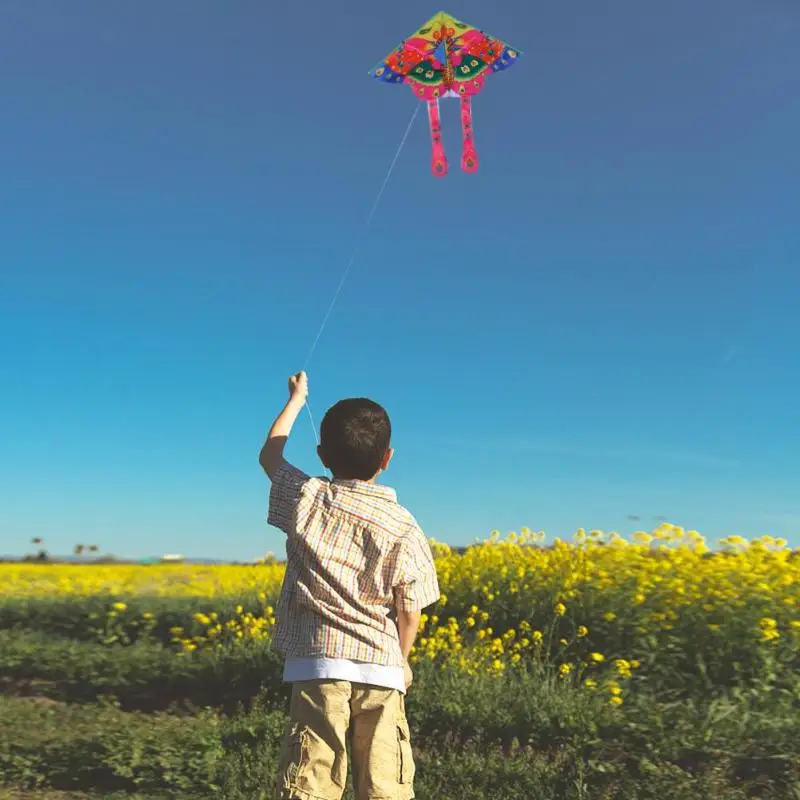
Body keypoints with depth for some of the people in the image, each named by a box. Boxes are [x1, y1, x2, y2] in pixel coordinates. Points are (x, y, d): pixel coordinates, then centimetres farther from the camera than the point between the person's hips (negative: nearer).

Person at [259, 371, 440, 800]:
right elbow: (409, 612, 1)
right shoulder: (404, 527, -4)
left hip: (319, 666, 0)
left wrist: (297, 397, 31)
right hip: (381, 671, 1)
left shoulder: (307, 500, -2)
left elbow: (269, 455, 18)